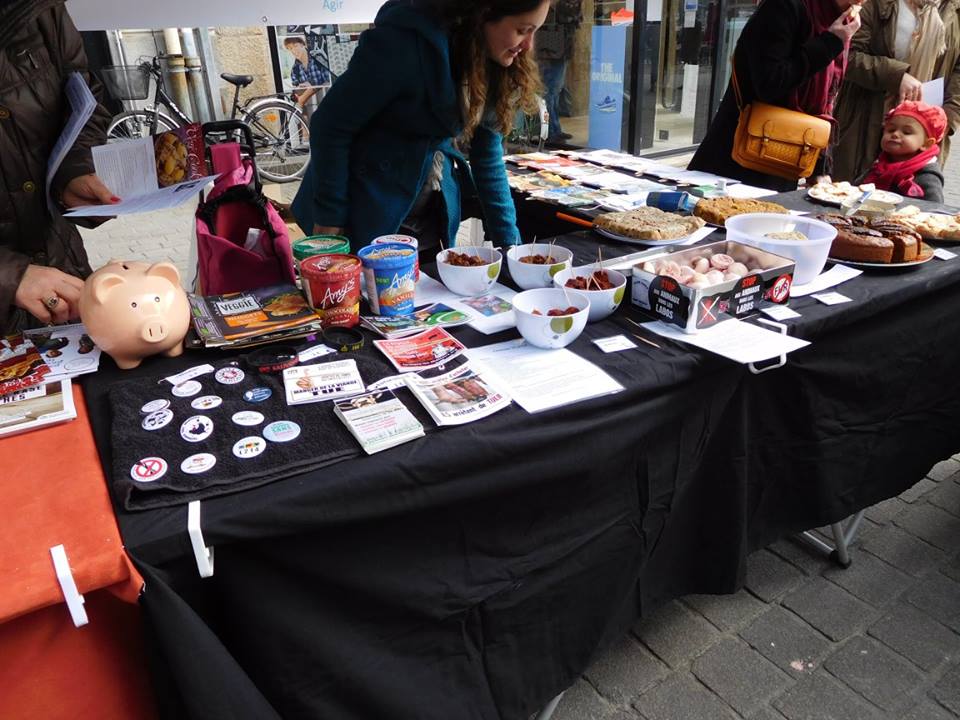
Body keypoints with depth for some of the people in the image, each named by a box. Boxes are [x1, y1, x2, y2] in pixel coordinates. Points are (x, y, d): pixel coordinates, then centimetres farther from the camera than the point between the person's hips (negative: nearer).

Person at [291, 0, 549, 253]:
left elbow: (487, 155, 1)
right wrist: (329, 219, -15)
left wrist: (509, 241, -2)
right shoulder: (406, 41, -24)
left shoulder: (491, 63, -4)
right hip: (365, 214, -6)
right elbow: (331, 125, -18)